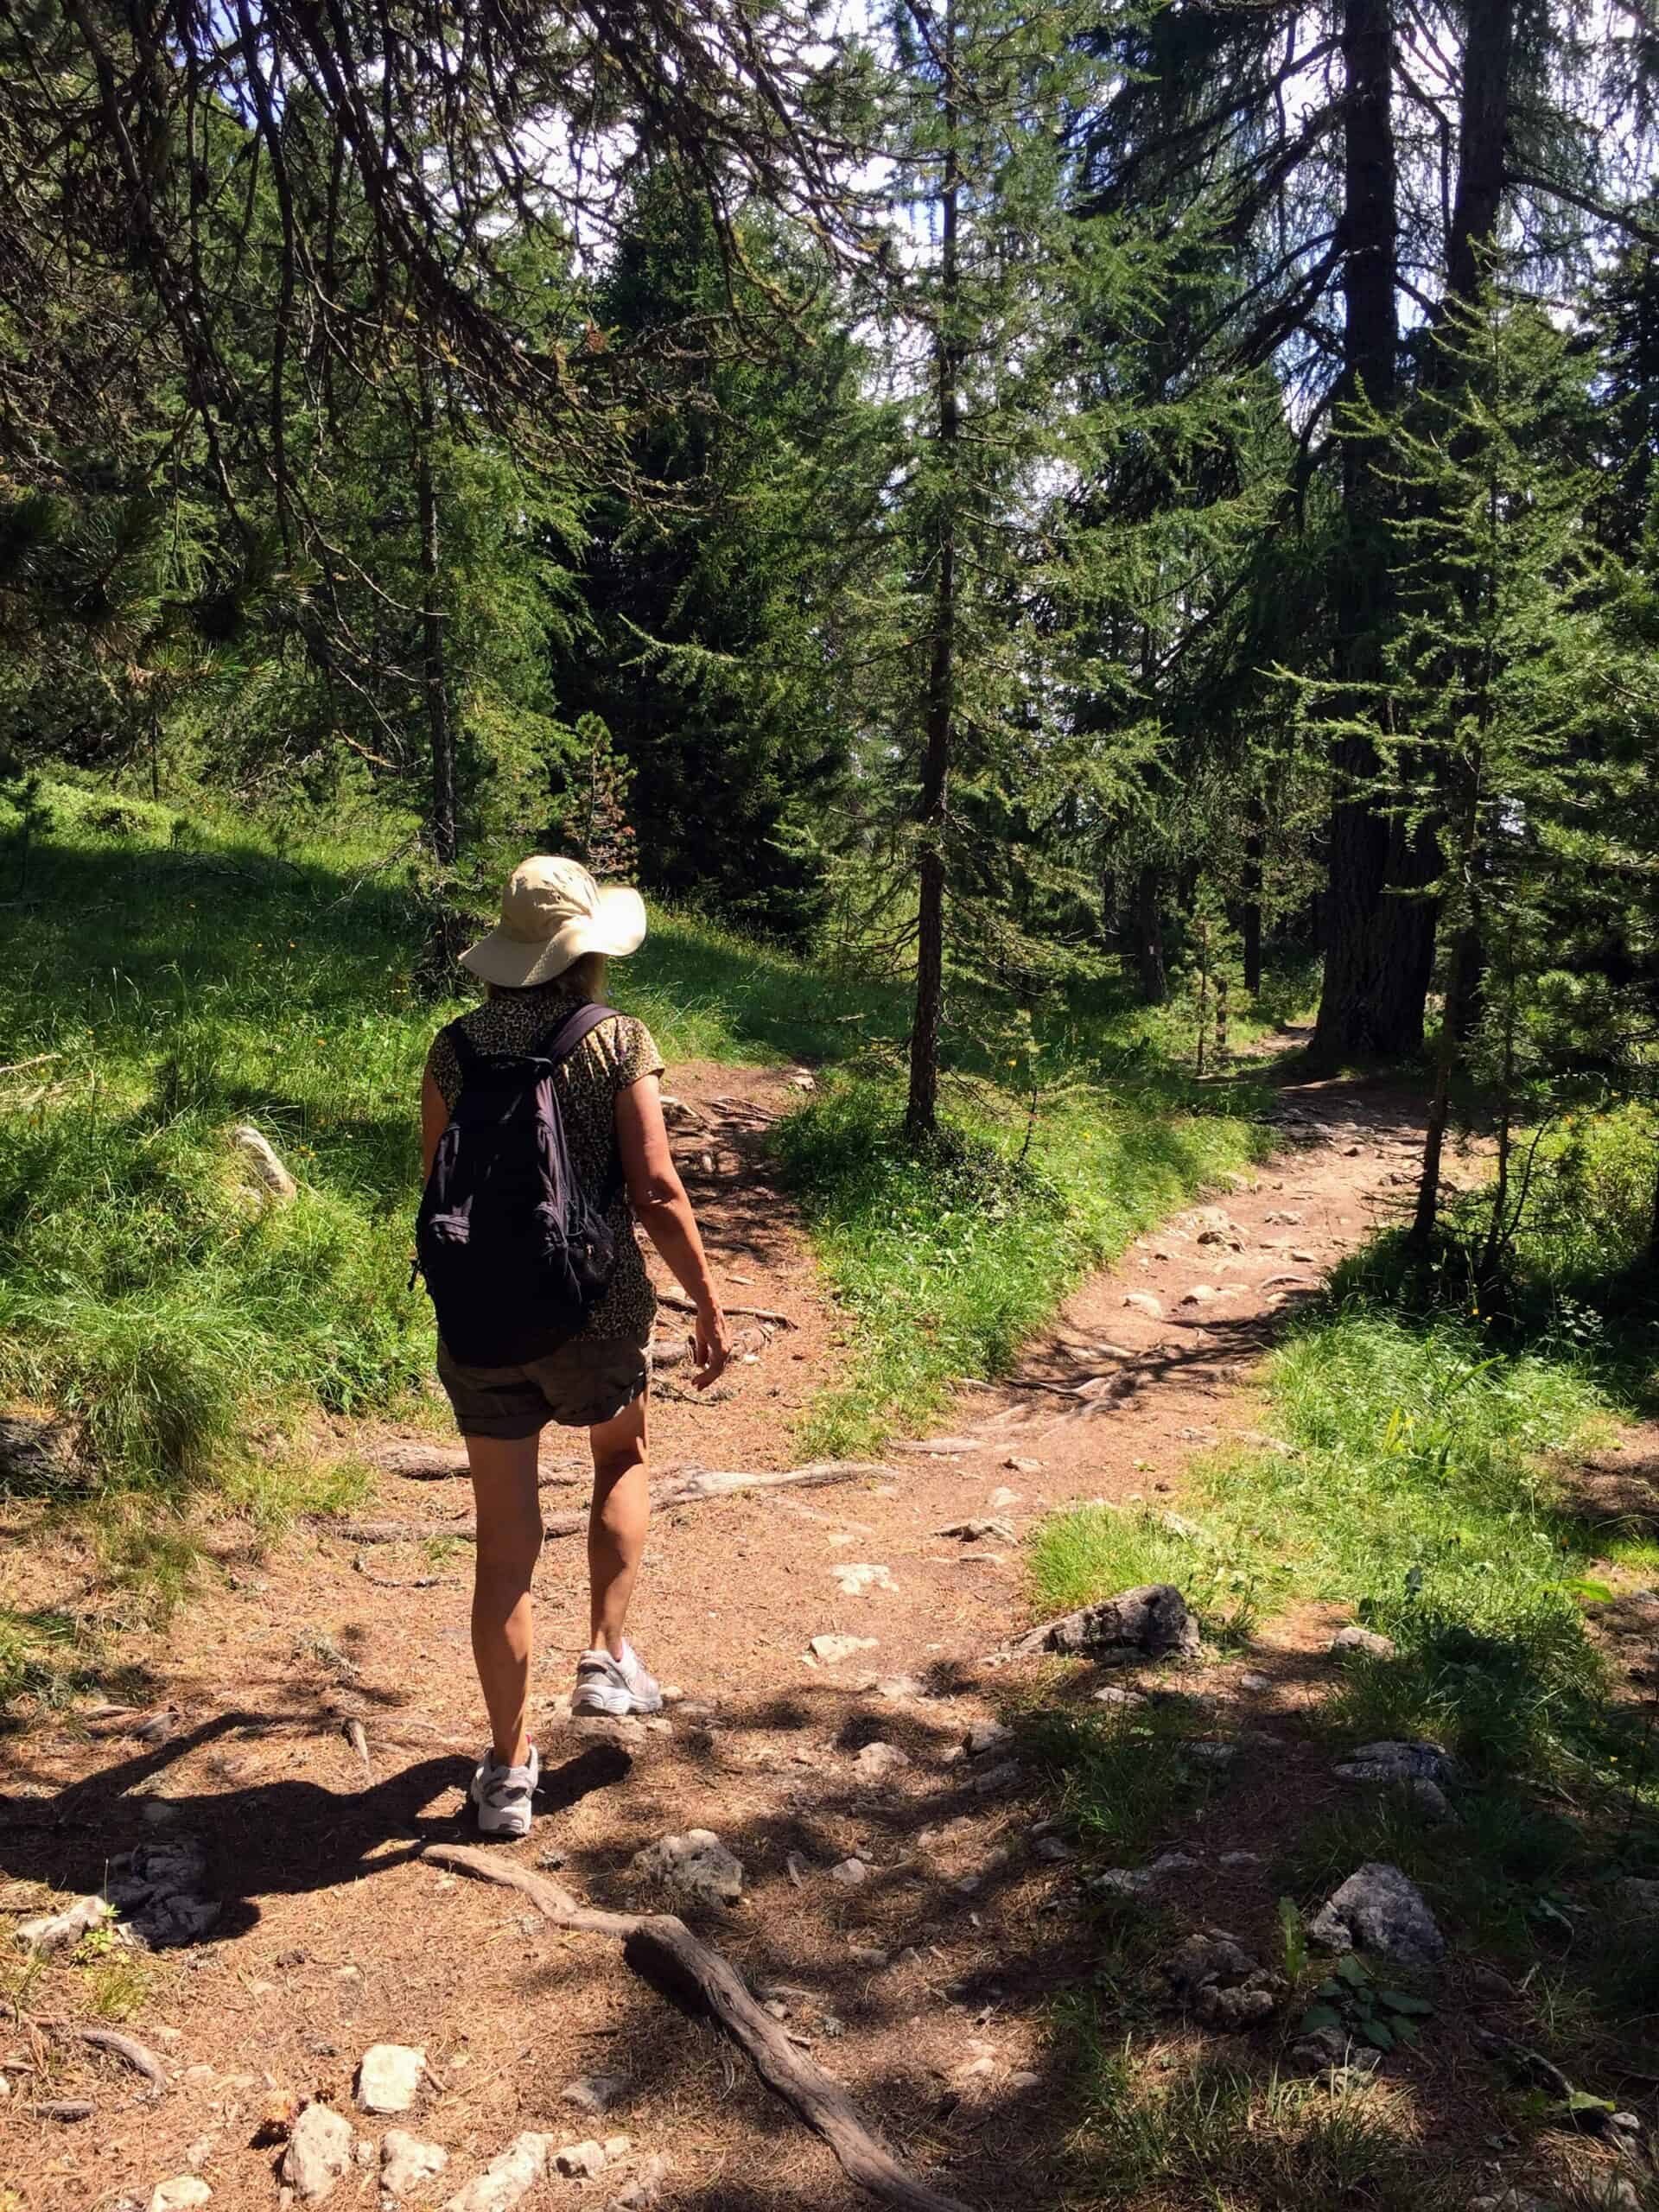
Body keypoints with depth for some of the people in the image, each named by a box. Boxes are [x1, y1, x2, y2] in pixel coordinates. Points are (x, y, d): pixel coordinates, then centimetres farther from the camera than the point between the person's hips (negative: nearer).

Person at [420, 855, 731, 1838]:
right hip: (596, 1313, -2)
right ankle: (608, 1658, 23)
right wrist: (710, 1304, -5)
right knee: (624, 1459, 30)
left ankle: (511, 1768, 19)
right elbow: (656, 1187, -14)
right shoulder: (617, 1042, -9)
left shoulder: (455, 1049, 0)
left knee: (505, 1539, 10)